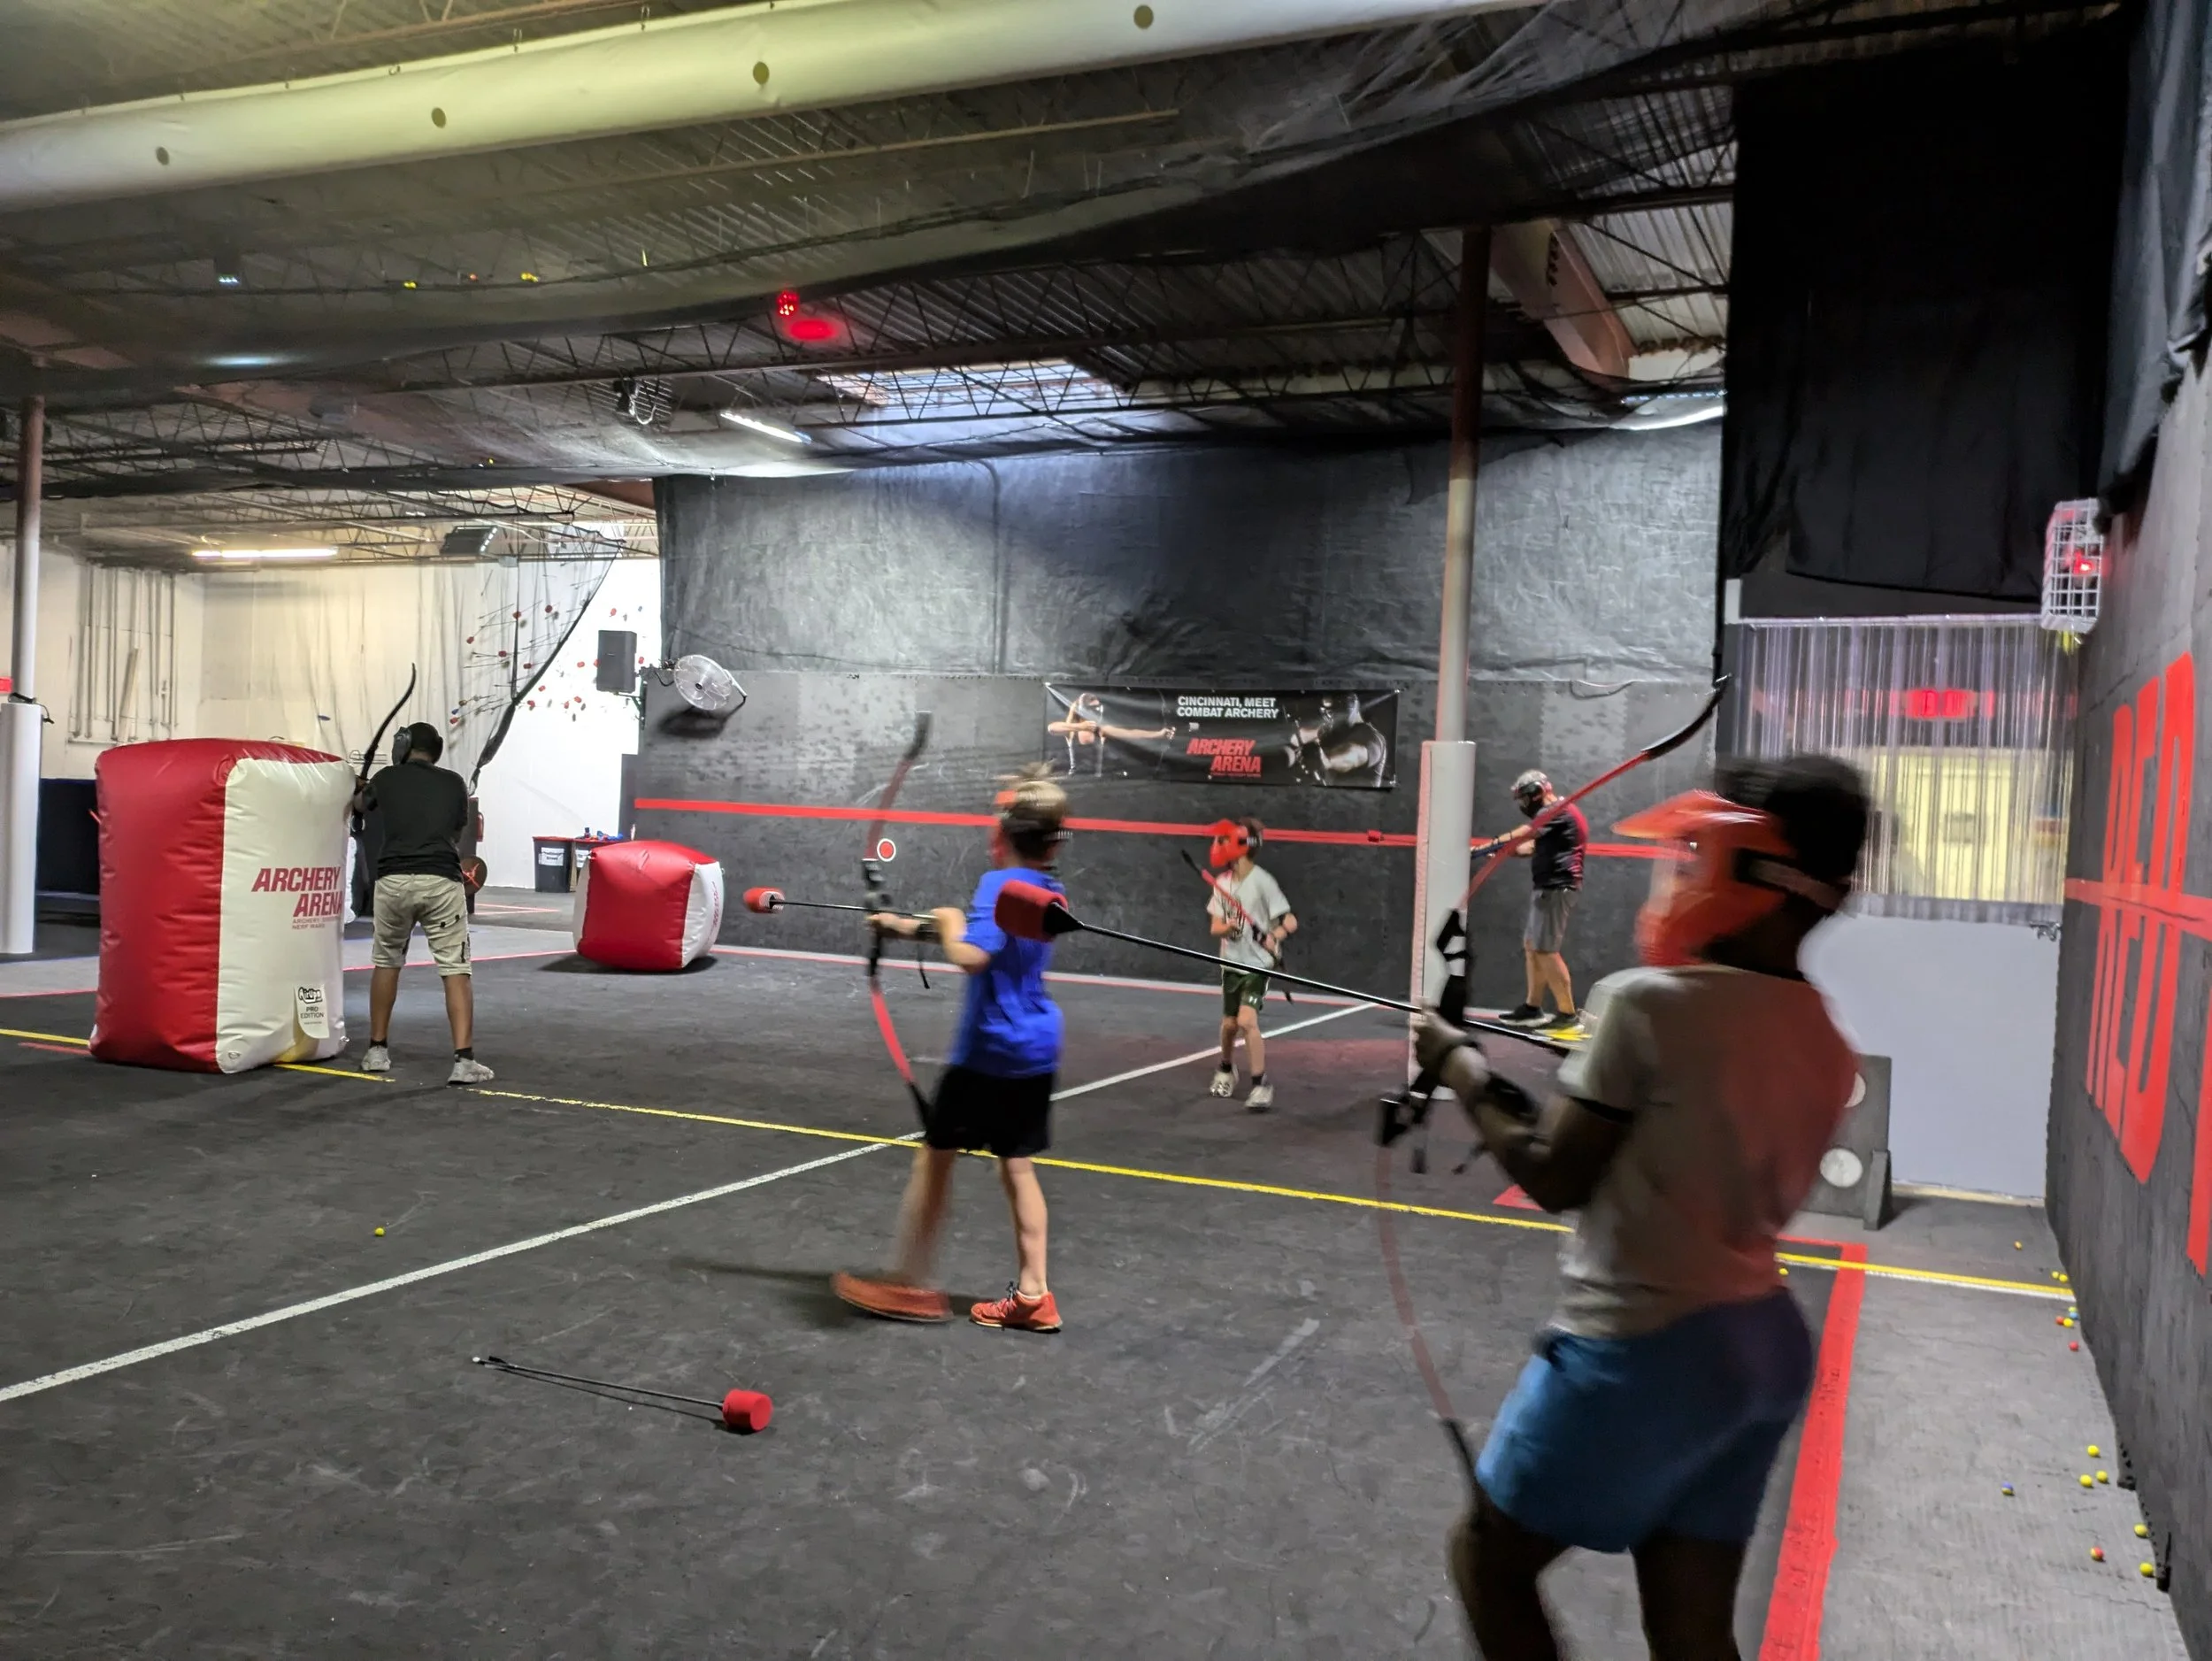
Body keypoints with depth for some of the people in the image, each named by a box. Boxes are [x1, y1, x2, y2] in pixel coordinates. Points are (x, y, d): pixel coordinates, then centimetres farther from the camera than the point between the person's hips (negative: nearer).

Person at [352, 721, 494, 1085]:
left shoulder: (387, 777, 16)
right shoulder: (454, 783, 14)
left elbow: (359, 805, 39)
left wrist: (360, 792, 62)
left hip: (394, 880, 1)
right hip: (441, 881, -1)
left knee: (386, 962, 22)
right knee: (455, 968, -2)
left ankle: (377, 1050, 28)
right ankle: (464, 1059, -13)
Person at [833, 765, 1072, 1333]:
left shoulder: (1000, 884, -17)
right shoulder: (1050, 891, 9)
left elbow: (969, 956, -32)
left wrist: (947, 921, -12)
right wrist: (911, 926, 28)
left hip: (988, 1051, -7)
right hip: (1036, 1051, 7)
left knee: (935, 1154, 7)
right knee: (1017, 1166, 12)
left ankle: (911, 1284, 15)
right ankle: (1032, 1295, 13)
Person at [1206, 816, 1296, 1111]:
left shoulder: (1263, 882, -15)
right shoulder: (1222, 882, 3)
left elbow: (1291, 921, -17)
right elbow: (1215, 926, 5)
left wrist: (1274, 937, -37)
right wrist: (1228, 927, -18)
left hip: (1257, 964, -5)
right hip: (1231, 963, 5)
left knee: (1247, 1020, -18)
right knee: (1230, 1023, 12)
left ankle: (1261, 1085, -9)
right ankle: (1226, 1070, 39)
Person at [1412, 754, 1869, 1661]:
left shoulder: (1650, 1003, -17)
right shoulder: (1826, 1045, 5)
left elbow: (1554, 1179, -11)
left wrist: (1464, 1070, 1)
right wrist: (1584, 1082, 14)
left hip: (1641, 1349, -7)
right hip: (1763, 1346, 8)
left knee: (1488, 1558, 13)